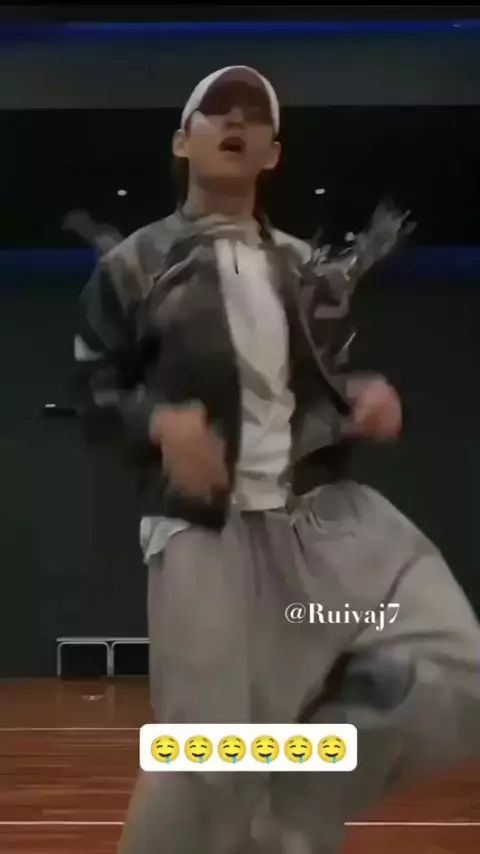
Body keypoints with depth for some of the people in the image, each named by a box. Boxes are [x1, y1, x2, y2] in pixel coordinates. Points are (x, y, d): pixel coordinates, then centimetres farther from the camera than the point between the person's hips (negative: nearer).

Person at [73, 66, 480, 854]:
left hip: (325, 508, 4)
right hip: (204, 524, -4)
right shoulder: (134, 265, 5)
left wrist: (365, 394, -1)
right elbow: (91, 389, 5)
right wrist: (158, 420, -16)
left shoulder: (307, 267, 16)